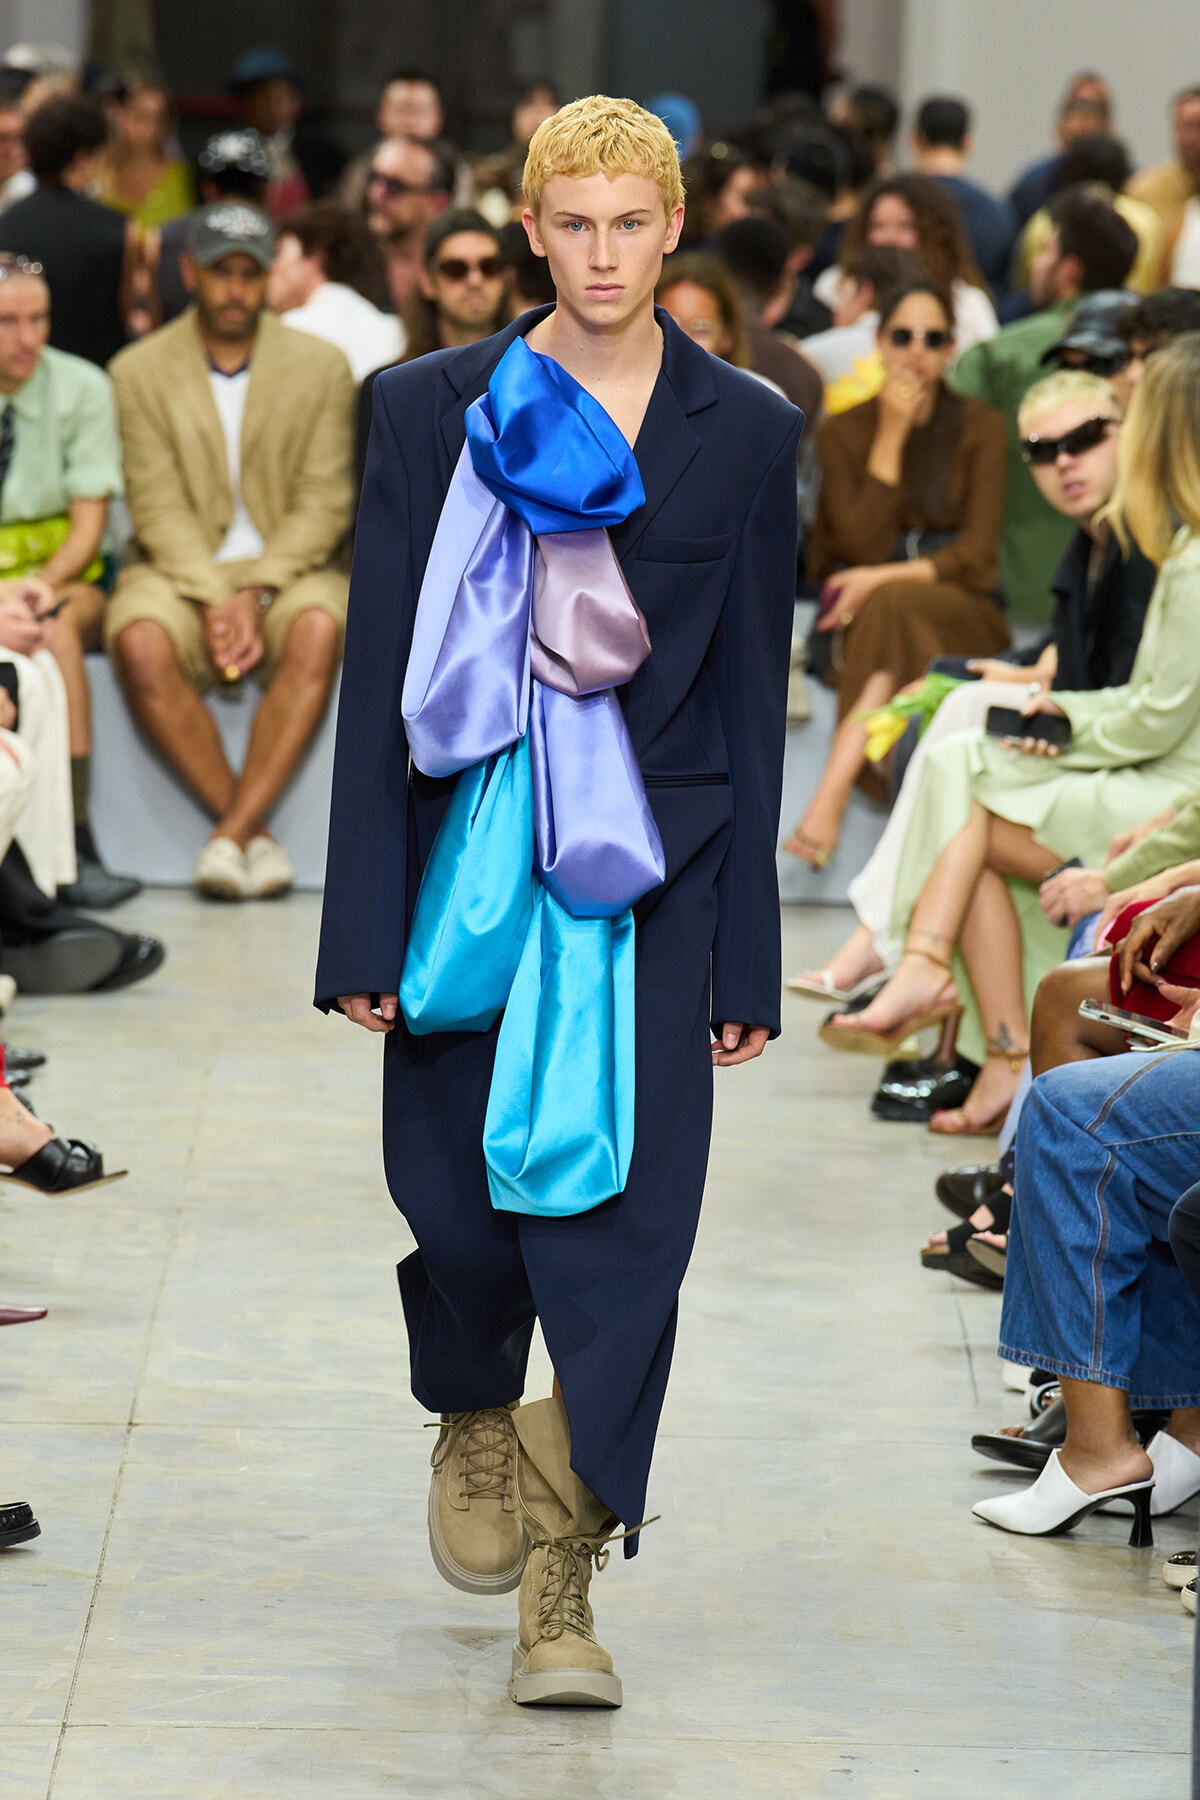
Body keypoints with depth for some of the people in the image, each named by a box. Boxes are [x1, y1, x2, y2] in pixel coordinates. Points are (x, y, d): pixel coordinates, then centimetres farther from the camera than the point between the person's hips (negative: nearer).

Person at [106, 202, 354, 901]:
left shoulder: (322, 365, 5)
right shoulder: (140, 371, 4)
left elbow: (324, 503, -2)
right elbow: (160, 508, -4)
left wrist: (256, 594, -17)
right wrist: (213, 601, -20)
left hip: (286, 568, 0)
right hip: (180, 572, 0)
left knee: (318, 629, -36)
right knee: (141, 644, -34)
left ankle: (232, 833, -32)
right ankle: (255, 833, -25)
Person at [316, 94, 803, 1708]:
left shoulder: (749, 432, 4)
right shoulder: (432, 410, 1)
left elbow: (753, 702, 6)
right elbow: (381, 675, 1)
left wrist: (744, 960, 3)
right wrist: (367, 932, -4)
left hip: (651, 871, 0)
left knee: (627, 1222, -6)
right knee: (458, 1198, 5)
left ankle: (561, 1589, 2)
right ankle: (474, 1427, 39)